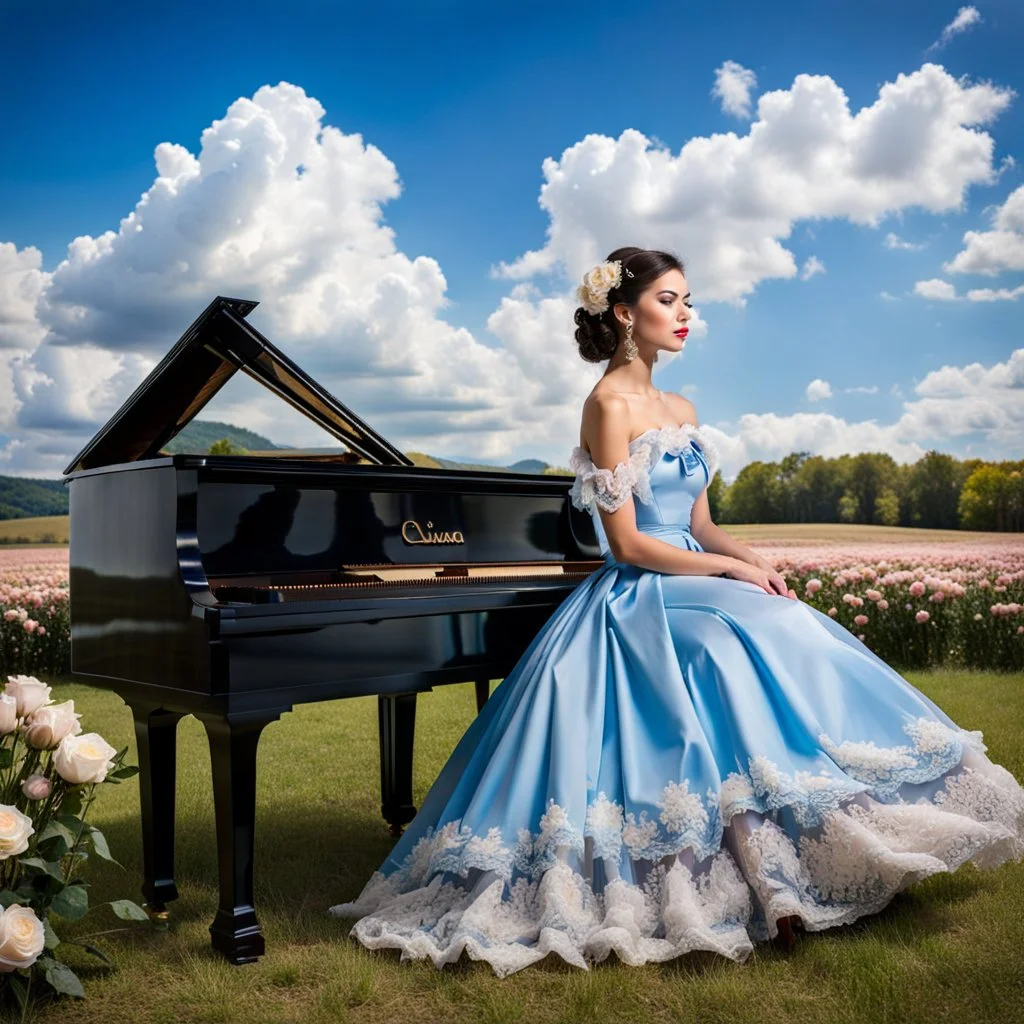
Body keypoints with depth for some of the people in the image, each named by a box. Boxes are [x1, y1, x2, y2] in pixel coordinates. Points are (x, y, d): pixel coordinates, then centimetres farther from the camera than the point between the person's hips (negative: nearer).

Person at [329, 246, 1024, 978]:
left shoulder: (682, 411, 17)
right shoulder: (611, 404, -9)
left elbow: (700, 525, 16)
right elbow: (629, 543, -15)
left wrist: (759, 561, -3)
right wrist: (732, 570, -11)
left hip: (692, 589, 8)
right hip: (638, 602, -8)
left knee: (788, 643, -12)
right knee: (754, 654, -28)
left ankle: (779, 877, -12)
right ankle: (771, 890, -21)